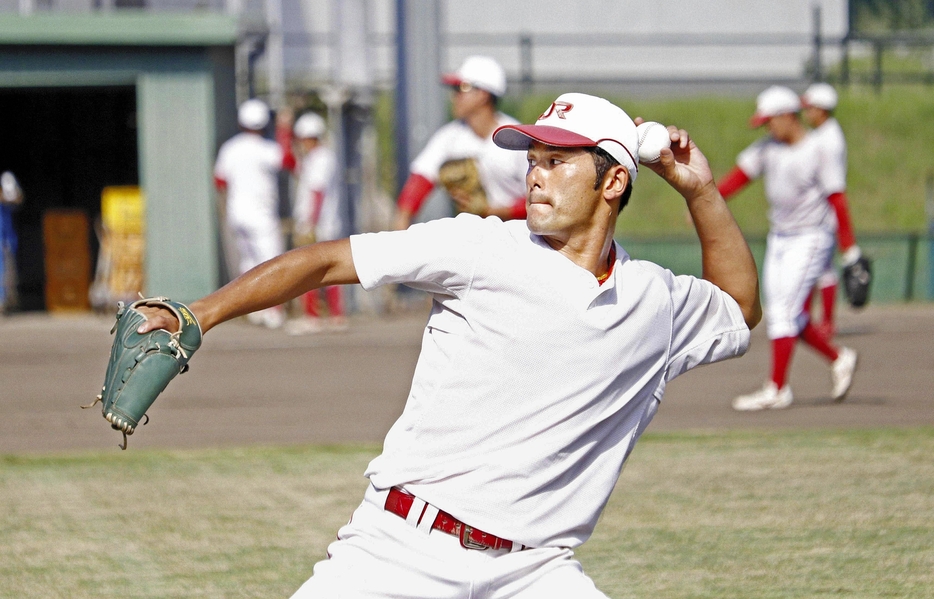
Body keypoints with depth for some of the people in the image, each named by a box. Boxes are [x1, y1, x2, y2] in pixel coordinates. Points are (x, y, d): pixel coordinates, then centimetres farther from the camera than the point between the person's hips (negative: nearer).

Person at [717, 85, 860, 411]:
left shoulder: (817, 151, -12)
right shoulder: (768, 148, 7)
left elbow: (837, 200, -11)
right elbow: (738, 176, 4)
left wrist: (849, 250, -12)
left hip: (810, 239, -8)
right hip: (778, 237, 8)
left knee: (785, 310, -14)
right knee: (779, 315, 7)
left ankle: (777, 389, -13)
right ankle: (839, 358, 23)